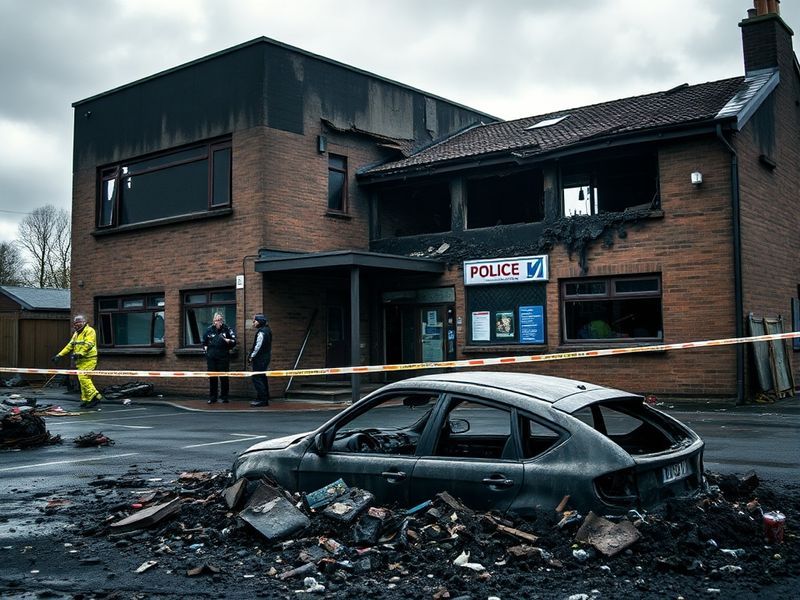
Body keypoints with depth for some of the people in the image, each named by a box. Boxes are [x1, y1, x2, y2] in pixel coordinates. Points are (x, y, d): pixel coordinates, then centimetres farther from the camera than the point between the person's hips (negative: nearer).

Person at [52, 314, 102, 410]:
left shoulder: (89, 331, -8)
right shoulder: (76, 334, 21)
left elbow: (88, 345, -21)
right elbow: (70, 345, 21)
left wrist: (80, 353, -33)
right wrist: (59, 355, 14)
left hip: (89, 359, -9)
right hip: (81, 360, 9)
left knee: (83, 377, -19)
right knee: (83, 379, 7)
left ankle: (95, 396, -19)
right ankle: (86, 400, 11)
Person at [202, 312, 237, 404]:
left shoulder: (227, 329, 0)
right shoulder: (209, 329, 9)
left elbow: (234, 341, 1)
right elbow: (204, 341, 24)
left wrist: (228, 340, -17)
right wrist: (205, 348, 12)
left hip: (223, 357, -2)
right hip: (211, 357, 2)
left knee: (224, 377, -1)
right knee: (212, 377, 5)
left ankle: (224, 397, 7)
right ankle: (212, 397, 12)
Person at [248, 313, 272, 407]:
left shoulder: (261, 332, -16)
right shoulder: (267, 330, 15)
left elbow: (258, 346, -20)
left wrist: (252, 356, -12)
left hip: (260, 359, -10)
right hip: (265, 358, 10)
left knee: (257, 379, -7)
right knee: (262, 378, 14)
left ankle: (261, 399, -7)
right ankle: (265, 399, 19)